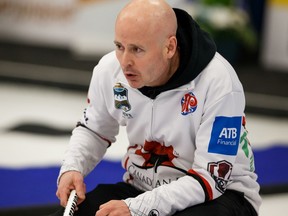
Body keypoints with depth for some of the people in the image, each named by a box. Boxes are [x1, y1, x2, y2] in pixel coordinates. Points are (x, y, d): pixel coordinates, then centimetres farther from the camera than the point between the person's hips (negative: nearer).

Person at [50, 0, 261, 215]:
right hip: (141, 189, 6)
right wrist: (72, 169, -9)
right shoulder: (109, 69, -9)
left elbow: (210, 178, -25)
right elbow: (93, 130, 12)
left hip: (219, 192, -5)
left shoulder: (220, 83, -26)